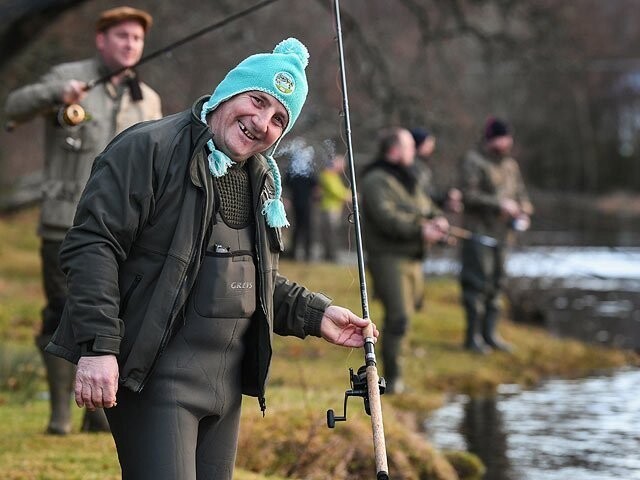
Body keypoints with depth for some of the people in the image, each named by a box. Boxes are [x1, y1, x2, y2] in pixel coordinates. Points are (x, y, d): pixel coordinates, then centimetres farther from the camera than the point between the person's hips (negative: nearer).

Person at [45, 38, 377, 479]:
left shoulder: (263, 183, 17)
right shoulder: (149, 148, -9)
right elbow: (92, 244, -16)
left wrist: (316, 315, 12)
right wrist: (98, 345, -24)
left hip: (227, 382, 8)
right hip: (155, 374, -8)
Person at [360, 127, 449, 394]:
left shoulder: (408, 179, 19)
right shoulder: (376, 181, -11)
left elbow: (425, 207, 16)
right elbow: (387, 218, -24)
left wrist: (437, 220, -6)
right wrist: (421, 229, -26)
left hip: (412, 257, 10)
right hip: (388, 257, -10)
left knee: (411, 305, 14)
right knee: (398, 317, -15)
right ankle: (392, 379, -10)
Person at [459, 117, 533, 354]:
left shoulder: (510, 164, 17)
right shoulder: (473, 161, -7)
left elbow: (521, 194, 22)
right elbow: (469, 195, -16)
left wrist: (523, 214, 1)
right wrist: (499, 204, -19)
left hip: (501, 233, 8)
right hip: (478, 230, -8)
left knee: (496, 283, 11)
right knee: (477, 282, -9)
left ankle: (489, 333, 19)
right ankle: (473, 336, -4)